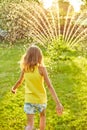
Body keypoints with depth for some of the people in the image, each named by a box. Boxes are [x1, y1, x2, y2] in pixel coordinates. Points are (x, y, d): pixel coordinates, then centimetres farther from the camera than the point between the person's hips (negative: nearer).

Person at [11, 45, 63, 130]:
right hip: (41, 99, -1)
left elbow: (20, 81, 9)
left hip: (29, 99, 1)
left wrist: (14, 88, 32)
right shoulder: (41, 68, -17)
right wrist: (58, 103, -23)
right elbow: (49, 86, -21)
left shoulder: (25, 69, -7)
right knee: (42, 115, 29)